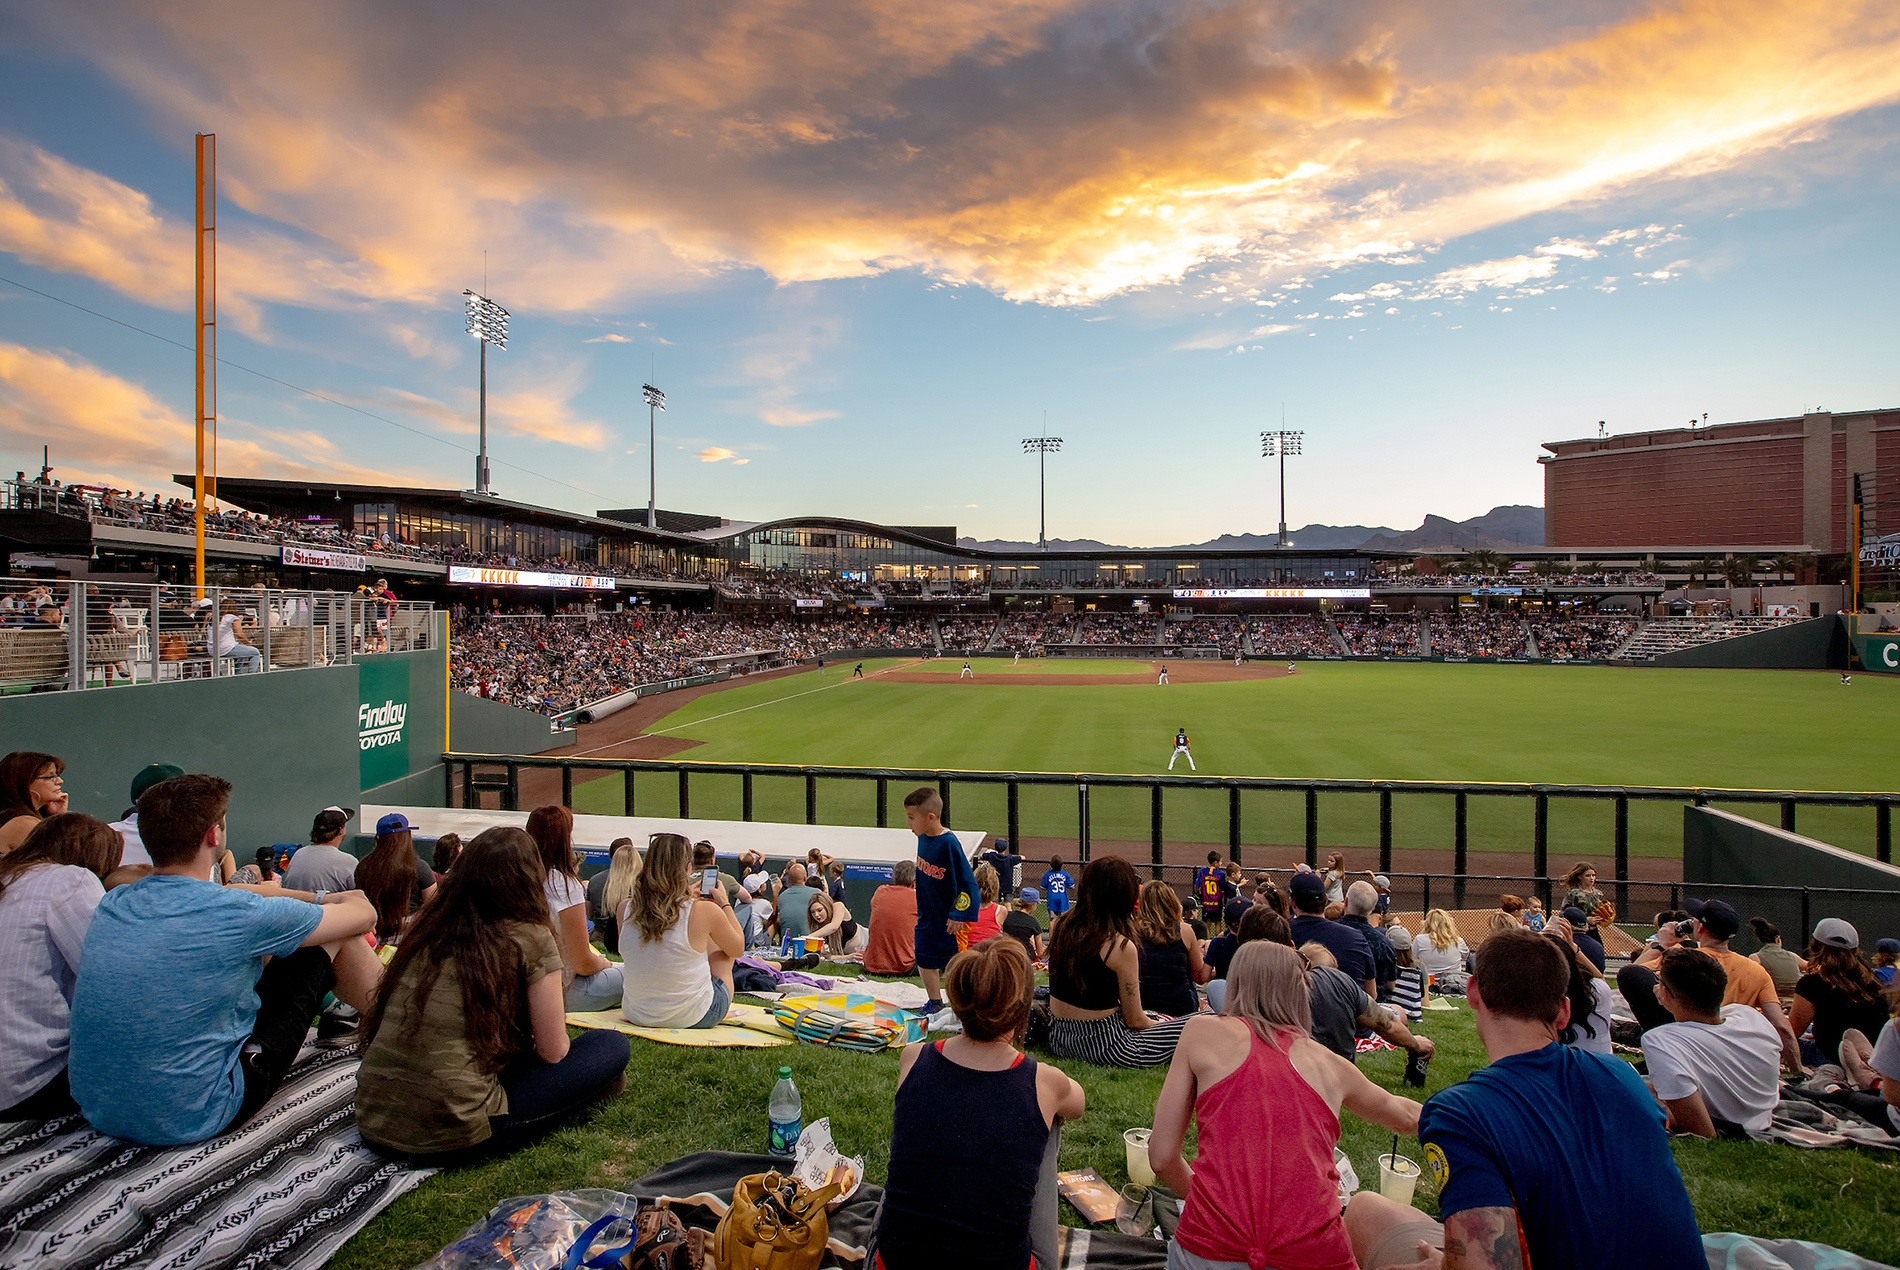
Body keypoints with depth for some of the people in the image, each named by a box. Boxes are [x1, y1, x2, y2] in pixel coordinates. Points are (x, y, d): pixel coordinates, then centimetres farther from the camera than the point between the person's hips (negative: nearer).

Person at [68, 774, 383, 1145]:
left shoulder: (111, 905, -1)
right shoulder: (236, 914, -22)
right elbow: (364, 913, -6)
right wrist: (336, 899, 19)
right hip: (193, 1121, -7)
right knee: (333, 939, 1)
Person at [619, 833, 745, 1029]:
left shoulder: (626, 909, -10)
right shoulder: (704, 912, -19)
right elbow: (737, 948, -1)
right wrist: (724, 903, 12)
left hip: (635, 1015, 4)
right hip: (695, 1018, -4)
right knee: (719, 940, 20)